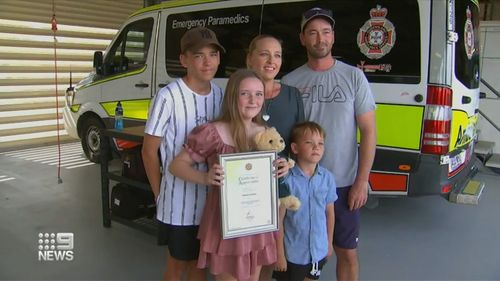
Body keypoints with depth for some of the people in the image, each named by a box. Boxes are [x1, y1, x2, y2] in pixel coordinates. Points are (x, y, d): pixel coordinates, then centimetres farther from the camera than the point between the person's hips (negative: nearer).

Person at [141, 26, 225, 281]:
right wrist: (160, 194, -4)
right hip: (179, 202, -5)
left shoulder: (220, 95, 0)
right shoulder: (168, 97, -18)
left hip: (211, 199, 5)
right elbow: (149, 151, -10)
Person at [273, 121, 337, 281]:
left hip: (319, 251, 4)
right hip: (293, 253, -4)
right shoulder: (287, 179, -19)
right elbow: (279, 219, -13)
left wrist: (329, 243, 11)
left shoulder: (327, 177, -7)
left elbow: (330, 213, 4)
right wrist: (280, 253, -10)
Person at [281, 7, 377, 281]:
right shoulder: (290, 81, -1)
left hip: (343, 184, 0)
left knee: (347, 252, 13)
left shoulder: (353, 76, -2)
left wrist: (361, 181, -7)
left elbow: (368, 132, -2)